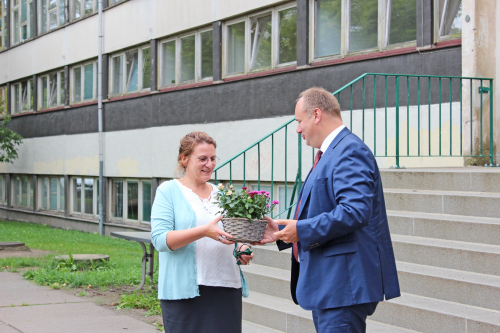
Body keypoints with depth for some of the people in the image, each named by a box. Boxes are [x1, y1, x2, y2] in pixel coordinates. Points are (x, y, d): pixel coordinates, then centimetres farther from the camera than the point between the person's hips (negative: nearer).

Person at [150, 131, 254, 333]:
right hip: (184, 292, -5)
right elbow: (160, 239, -11)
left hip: (227, 289, 5)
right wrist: (204, 231, -22)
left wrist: (242, 250, 2)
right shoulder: (169, 191, 2)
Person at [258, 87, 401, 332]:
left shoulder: (350, 151, -14)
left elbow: (355, 211, -26)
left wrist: (301, 229, -19)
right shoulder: (330, 154, 20)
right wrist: (283, 231, 15)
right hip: (329, 285, 11)